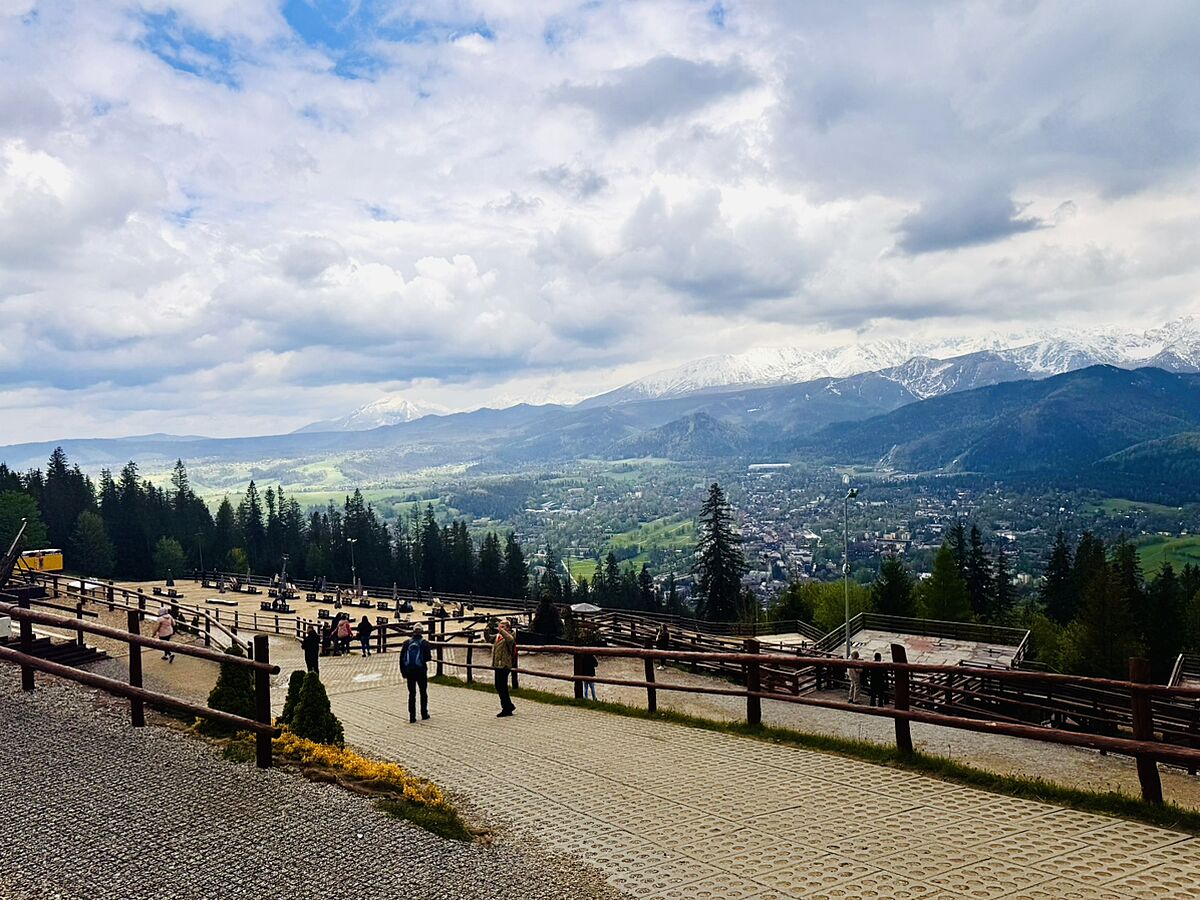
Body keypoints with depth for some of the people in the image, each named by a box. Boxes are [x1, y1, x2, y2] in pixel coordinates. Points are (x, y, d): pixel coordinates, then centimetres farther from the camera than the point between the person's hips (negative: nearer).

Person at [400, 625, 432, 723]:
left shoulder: (407, 643, 3)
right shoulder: (424, 643, -6)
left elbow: (401, 658, 2)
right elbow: (428, 657, -13)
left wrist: (403, 672, 8)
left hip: (409, 671, 2)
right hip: (421, 671, -2)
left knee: (412, 694, 8)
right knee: (423, 693, 14)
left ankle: (412, 716, 5)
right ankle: (424, 714, 18)